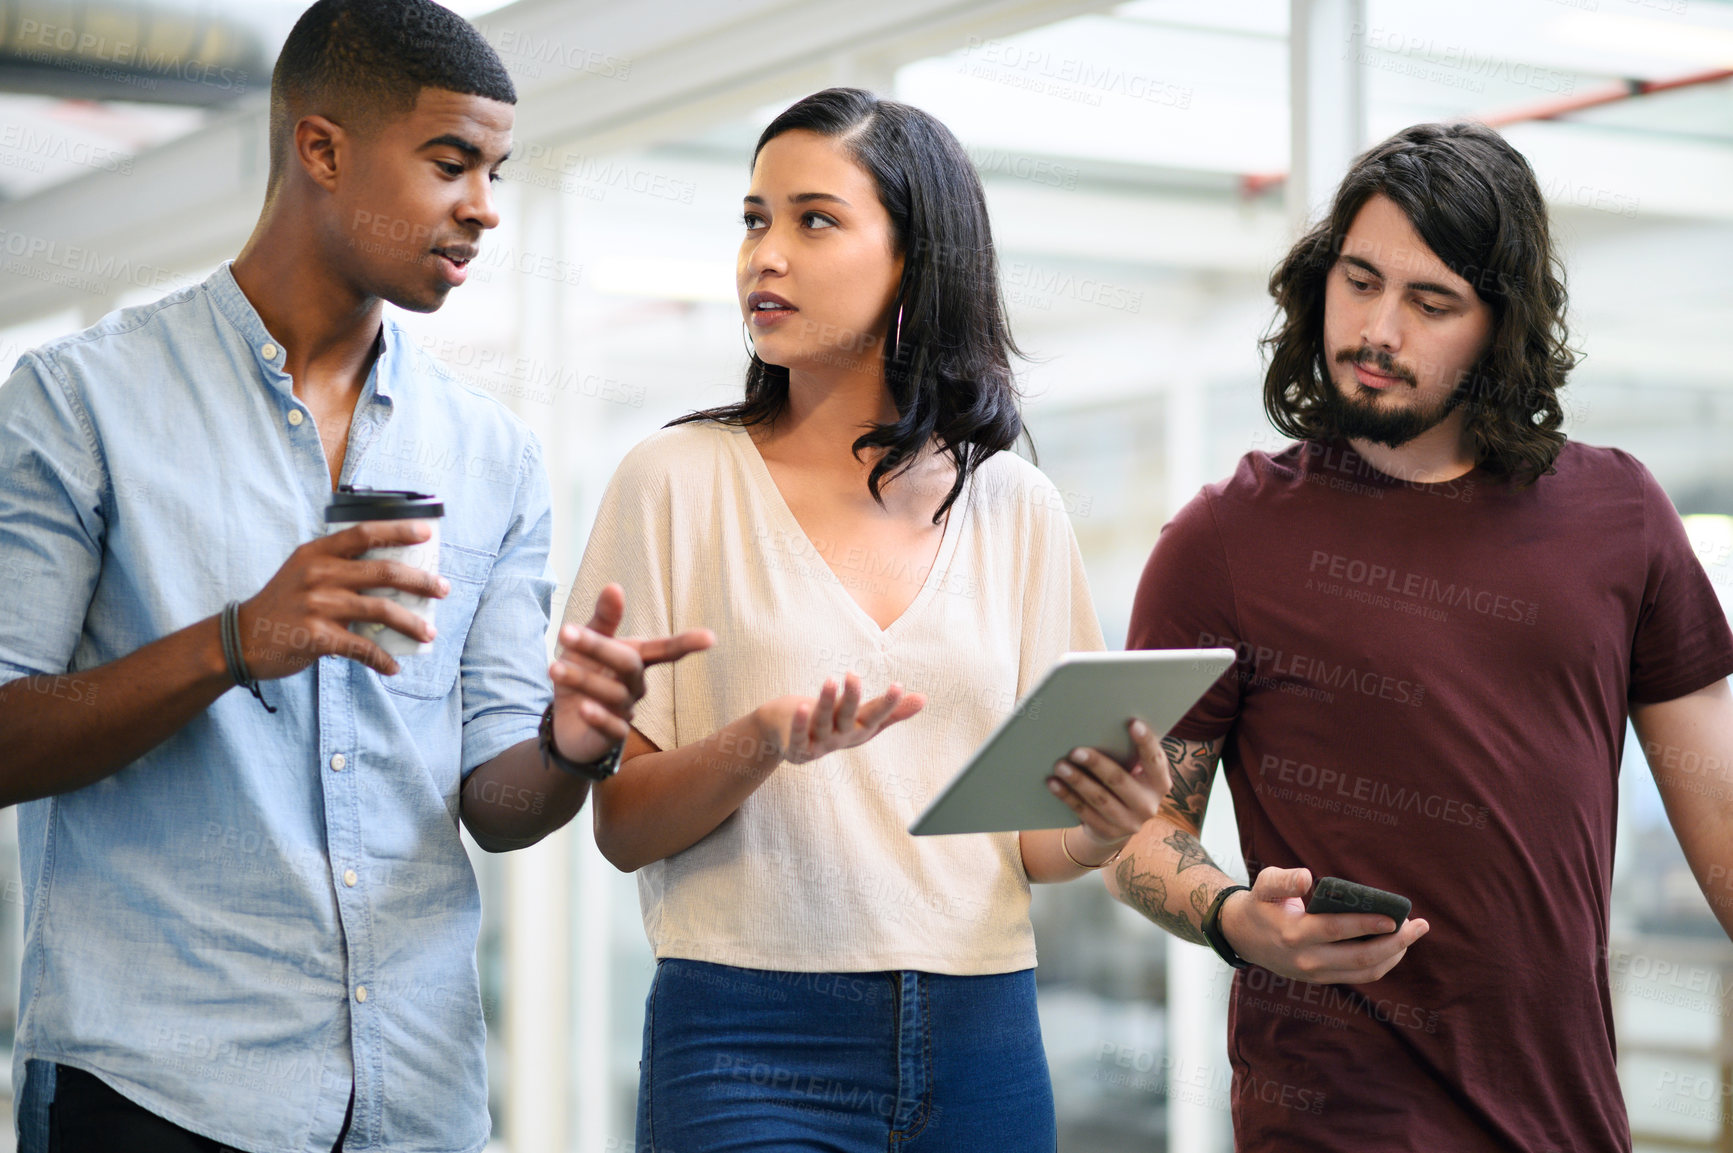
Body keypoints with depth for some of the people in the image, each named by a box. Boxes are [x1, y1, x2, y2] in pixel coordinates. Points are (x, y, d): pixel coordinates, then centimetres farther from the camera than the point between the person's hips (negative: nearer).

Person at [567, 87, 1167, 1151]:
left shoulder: (1013, 505, 7)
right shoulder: (678, 482, -1)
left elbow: (1032, 839, 10)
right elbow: (621, 825, -3)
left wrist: (1101, 829, -12)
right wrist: (762, 744, -21)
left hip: (980, 1041, 3)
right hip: (751, 1042, -3)